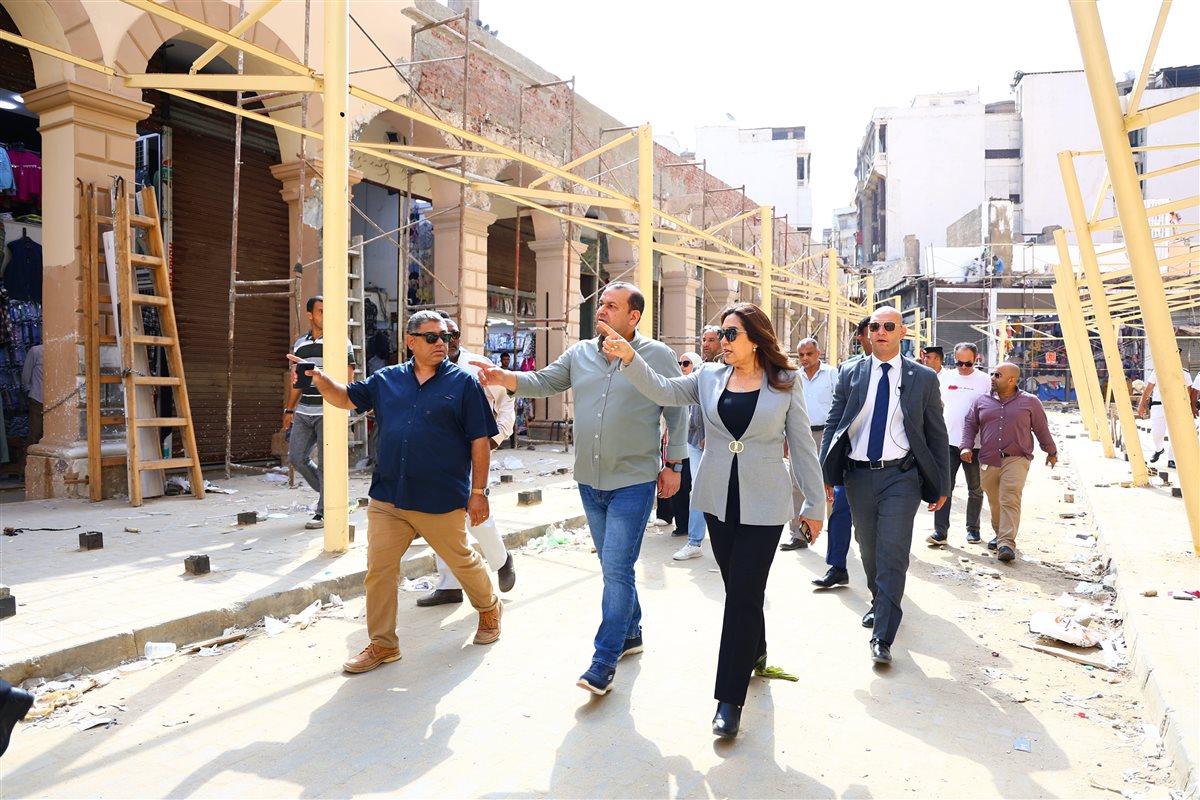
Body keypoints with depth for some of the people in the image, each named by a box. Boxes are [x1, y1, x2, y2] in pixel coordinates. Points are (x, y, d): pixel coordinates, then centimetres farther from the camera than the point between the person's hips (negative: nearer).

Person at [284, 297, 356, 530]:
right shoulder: (299, 345, 13)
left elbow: (348, 379, -7)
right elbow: (296, 381, 19)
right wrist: (289, 410, 16)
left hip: (329, 412, -6)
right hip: (304, 413, 6)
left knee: (326, 464, -3)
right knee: (296, 457, 6)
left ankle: (323, 512, 8)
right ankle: (328, 493, 25)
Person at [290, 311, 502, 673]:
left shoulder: (463, 382, -4)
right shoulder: (387, 379, 8)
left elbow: (480, 442, -5)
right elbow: (345, 398, 15)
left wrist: (478, 492, -8)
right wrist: (321, 380, -6)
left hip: (441, 500, -3)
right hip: (387, 498, 4)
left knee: (463, 561, 13)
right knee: (379, 571, 5)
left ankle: (489, 609, 41)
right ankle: (382, 644, 21)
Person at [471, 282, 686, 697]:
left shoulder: (658, 356, -6)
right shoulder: (580, 353, 6)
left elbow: (677, 412, -2)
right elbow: (543, 383, 5)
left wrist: (673, 464, -3)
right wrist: (502, 377, -13)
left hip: (633, 483, -5)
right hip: (589, 481, 5)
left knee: (616, 568, -7)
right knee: (614, 565, 17)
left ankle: (604, 662, 2)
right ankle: (631, 633, 36)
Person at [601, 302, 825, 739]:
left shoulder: (785, 384, -3)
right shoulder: (709, 378, 4)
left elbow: (802, 445, 1)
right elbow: (663, 391, -6)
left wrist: (814, 503, 3)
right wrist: (629, 358, -22)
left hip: (764, 504, -3)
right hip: (719, 500, 3)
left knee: (744, 594, -5)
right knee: (739, 588, 16)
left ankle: (730, 699, 5)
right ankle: (755, 652, 43)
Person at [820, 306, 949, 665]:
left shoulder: (923, 378, 1)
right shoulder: (850, 373, 5)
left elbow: (937, 434, 5)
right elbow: (833, 425, 5)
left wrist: (941, 485, 4)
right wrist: (824, 474, -3)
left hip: (901, 477, -2)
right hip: (858, 475, 3)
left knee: (892, 555, -9)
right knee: (869, 550, 16)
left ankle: (882, 638, -3)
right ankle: (879, 604, 41)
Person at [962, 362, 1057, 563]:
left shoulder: (1030, 402, 5)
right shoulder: (982, 401, 11)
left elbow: (1042, 428, 13)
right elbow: (970, 424, 13)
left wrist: (1051, 452, 22)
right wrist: (966, 446, -1)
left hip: (1016, 459, -3)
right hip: (988, 461, 3)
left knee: (1010, 500, -15)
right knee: (994, 501, 10)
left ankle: (1007, 543, -18)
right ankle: (999, 534, 31)